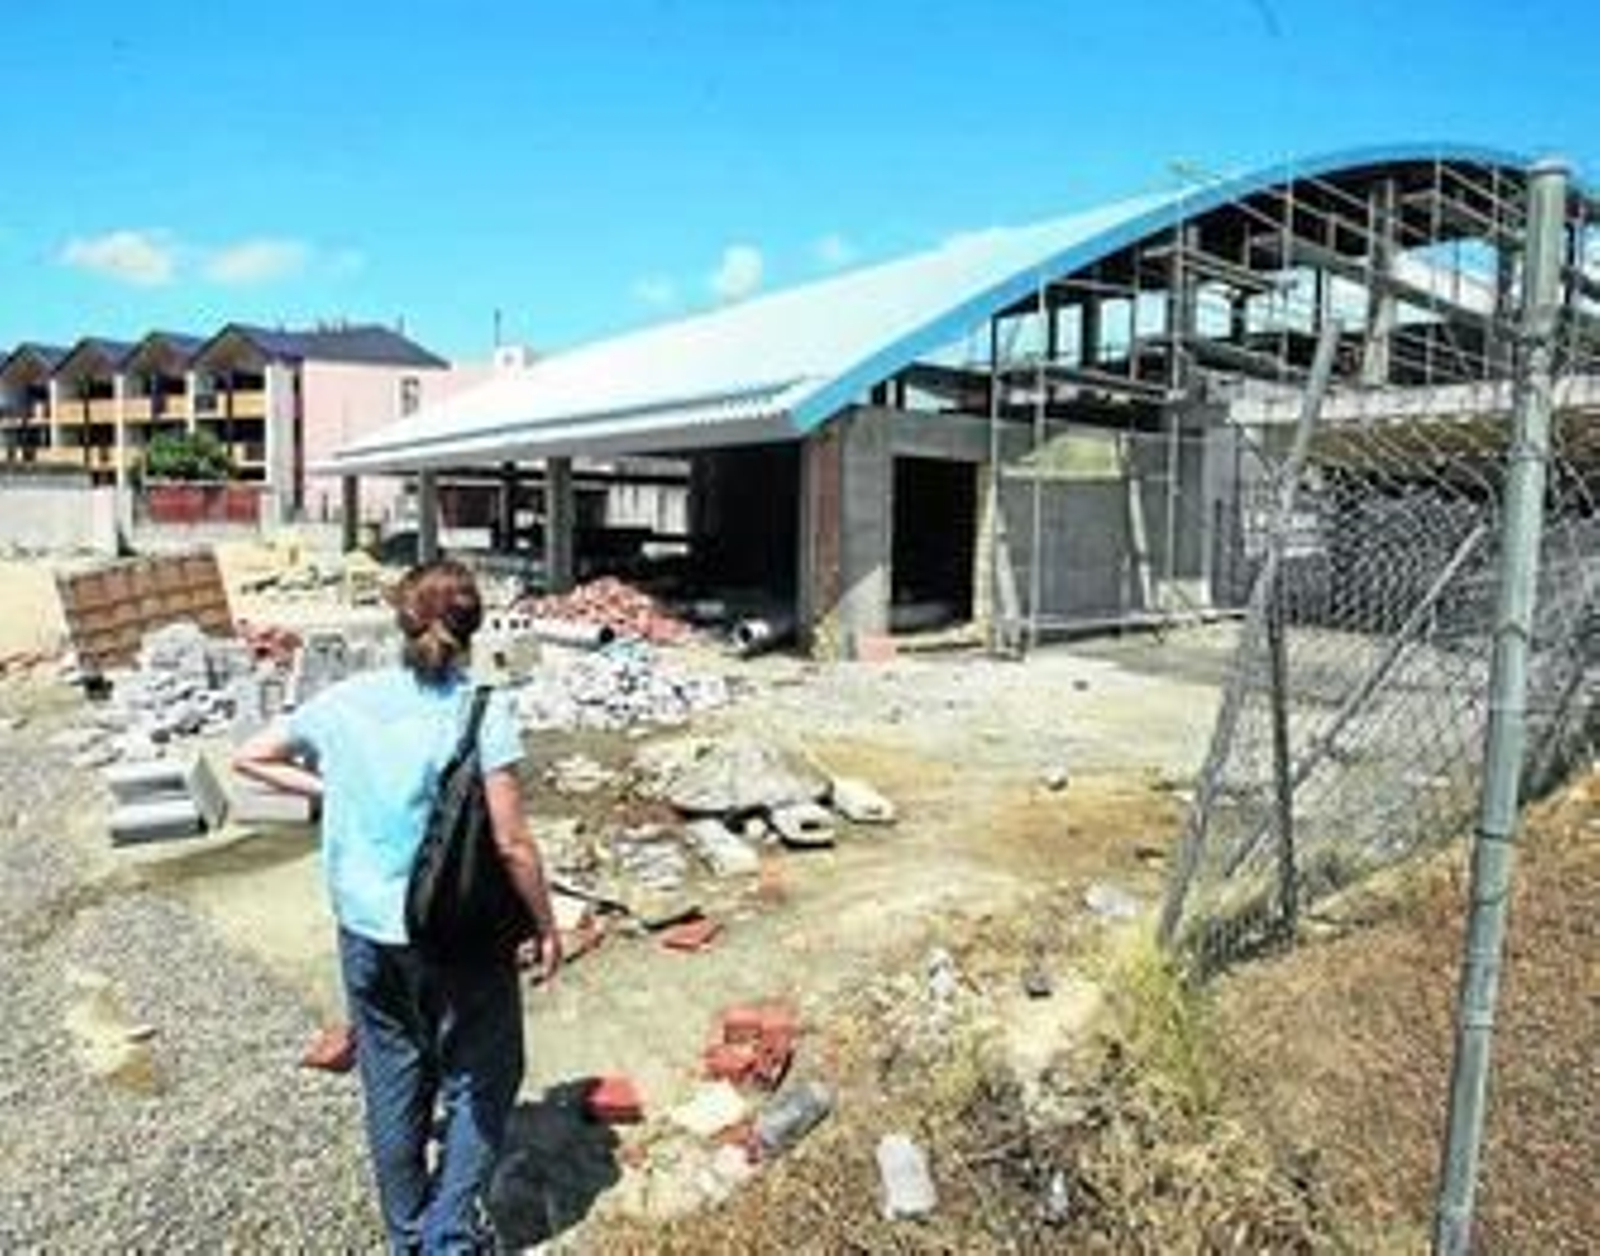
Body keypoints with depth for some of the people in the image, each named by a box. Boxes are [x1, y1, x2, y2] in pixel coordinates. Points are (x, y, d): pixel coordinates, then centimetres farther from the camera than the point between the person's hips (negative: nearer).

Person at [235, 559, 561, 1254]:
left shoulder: (345, 700, -4)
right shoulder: (481, 711, -18)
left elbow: (250, 758, 11)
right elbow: (512, 844, -17)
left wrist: (330, 788, 11)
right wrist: (545, 925, -5)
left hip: (365, 931, 5)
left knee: (392, 1082, 21)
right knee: (479, 1081, 17)